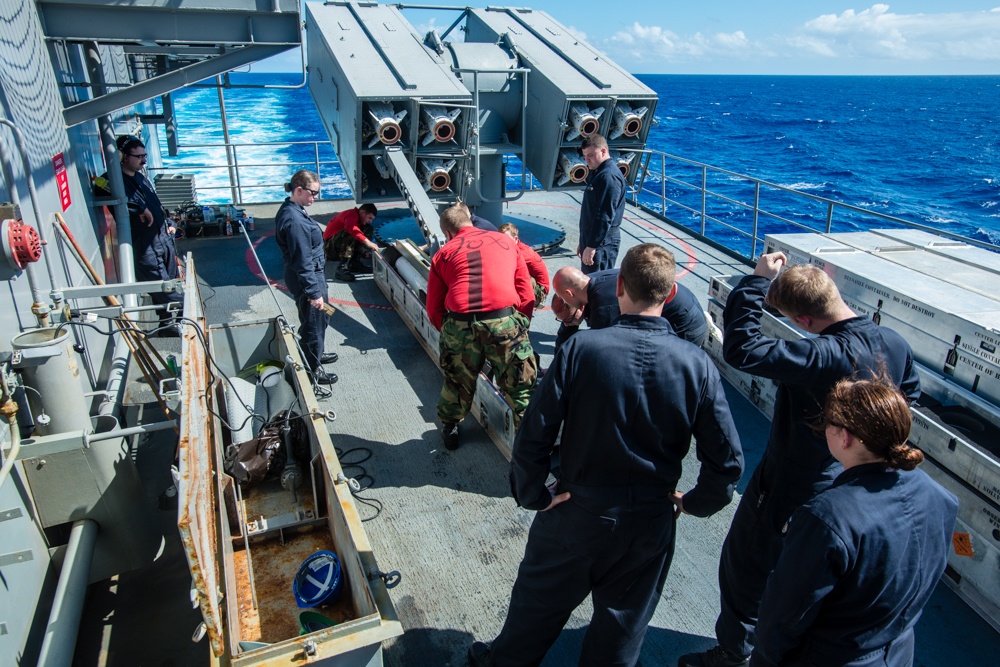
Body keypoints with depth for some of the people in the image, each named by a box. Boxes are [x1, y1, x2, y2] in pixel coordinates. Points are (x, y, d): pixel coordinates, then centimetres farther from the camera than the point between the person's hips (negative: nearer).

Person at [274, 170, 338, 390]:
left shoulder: (291, 210, 5)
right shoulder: (294, 220, -27)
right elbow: (302, 261, -26)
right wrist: (314, 293, -23)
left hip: (313, 274, 10)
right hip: (307, 279, -10)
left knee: (321, 317, 26)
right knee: (313, 323, 6)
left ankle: (316, 354, 46)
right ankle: (313, 369, 23)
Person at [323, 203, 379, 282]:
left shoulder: (359, 219, 11)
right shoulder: (351, 215, -19)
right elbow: (351, 228, -41)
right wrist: (367, 242, -50)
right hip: (330, 246, -9)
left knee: (368, 229, 2)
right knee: (351, 234, -35)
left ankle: (355, 263, -6)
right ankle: (342, 269, -36)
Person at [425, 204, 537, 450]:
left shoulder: (443, 253, 19)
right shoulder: (504, 240, 22)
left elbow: (434, 310, 17)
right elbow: (526, 295, 16)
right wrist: (521, 328, 24)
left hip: (460, 325, 1)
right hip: (505, 321, -1)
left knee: (458, 382, 25)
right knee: (520, 386, 14)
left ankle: (449, 429, 45)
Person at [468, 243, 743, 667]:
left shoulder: (580, 349, -21)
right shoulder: (697, 365, -15)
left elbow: (532, 438, -21)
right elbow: (728, 461, -12)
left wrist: (533, 495, -5)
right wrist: (696, 503, 5)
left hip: (578, 514, -1)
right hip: (650, 524, 1)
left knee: (539, 600, 25)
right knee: (622, 621, 25)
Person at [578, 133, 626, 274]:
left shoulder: (609, 176, -17)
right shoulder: (597, 173, 16)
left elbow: (605, 216, -24)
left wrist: (591, 246, -25)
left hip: (602, 242, -10)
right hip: (591, 239, 10)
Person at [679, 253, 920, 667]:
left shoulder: (824, 356, -36)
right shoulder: (895, 344, -9)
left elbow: (740, 349, -41)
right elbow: (909, 394, 11)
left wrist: (756, 281, -33)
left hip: (788, 494, -8)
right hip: (846, 489, 8)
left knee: (744, 570, 15)